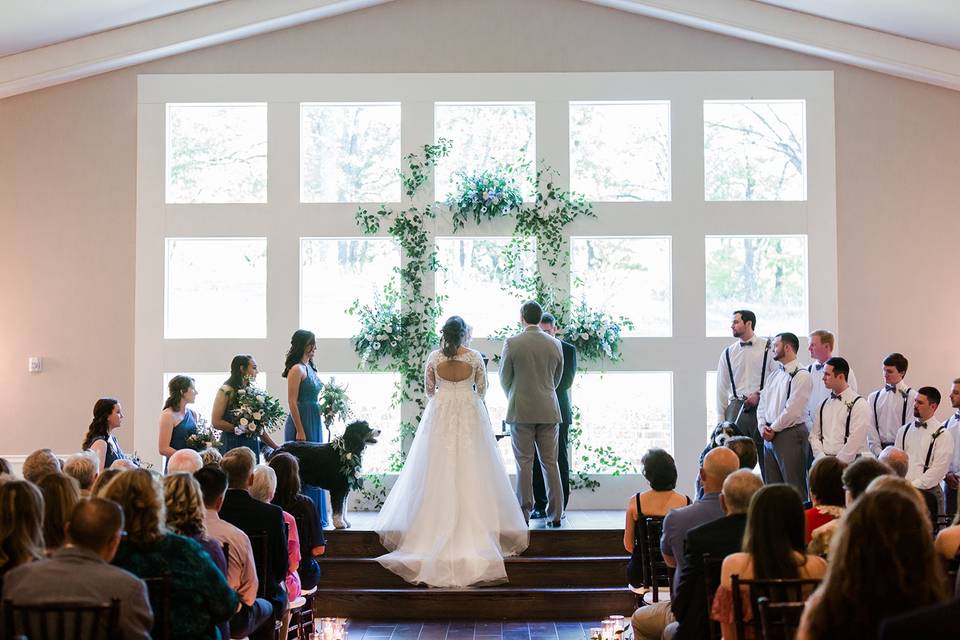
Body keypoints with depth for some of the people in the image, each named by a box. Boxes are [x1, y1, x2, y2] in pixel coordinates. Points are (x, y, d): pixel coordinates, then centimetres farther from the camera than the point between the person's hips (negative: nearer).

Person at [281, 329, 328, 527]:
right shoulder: (297, 369, -12)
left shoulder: (309, 368, 15)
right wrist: (300, 431, -19)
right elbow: (292, 402, -16)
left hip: (314, 422, 9)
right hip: (301, 422, -9)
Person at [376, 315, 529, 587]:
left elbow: (428, 389, 7)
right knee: (470, 468, 3)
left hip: (440, 414, 1)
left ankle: (439, 523, 6)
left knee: (440, 468, 5)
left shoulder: (434, 357, -4)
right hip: (470, 414, 0)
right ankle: (474, 522, 1)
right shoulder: (474, 357, -5)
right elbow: (482, 388, 5)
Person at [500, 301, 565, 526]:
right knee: (550, 463, 6)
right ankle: (555, 514, 7)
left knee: (524, 464, 2)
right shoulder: (555, 344, 3)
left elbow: (504, 378, 3)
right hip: (549, 411, 2)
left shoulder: (512, 343, -7)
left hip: (521, 411, -2)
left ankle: (523, 513, 3)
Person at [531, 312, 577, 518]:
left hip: (558, 411, -2)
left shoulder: (568, 350, 3)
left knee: (560, 461, 0)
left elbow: (567, 381, -6)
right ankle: (540, 506, 8)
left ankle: (559, 507, 4)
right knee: (536, 460, 2)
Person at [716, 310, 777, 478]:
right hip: (736, 407, 3)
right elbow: (722, 387, 13)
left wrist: (759, 395, -11)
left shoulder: (768, 348, 3)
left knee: (765, 457, -2)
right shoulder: (728, 353, 13)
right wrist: (721, 419, 8)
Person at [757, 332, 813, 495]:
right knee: (771, 486, 10)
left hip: (790, 434, -8)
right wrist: (763, 426, 0)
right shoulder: (774, 375, 17)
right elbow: (762, 404, 17)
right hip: (770, 436, 8)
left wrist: (773, 429, -9)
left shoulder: (801, 375, -10)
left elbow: (792, 410, -16)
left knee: (794, 488, -5)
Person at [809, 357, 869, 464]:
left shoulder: (858, 404, -3)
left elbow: (855, 440, -10)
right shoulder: (823, 405, 14)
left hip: (847, 463, -5)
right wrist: (821, 458, -3)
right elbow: (814, 435, 12)